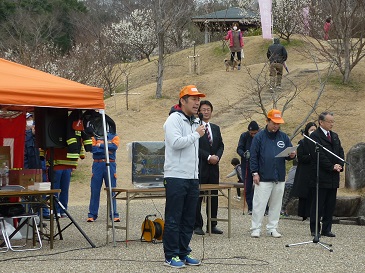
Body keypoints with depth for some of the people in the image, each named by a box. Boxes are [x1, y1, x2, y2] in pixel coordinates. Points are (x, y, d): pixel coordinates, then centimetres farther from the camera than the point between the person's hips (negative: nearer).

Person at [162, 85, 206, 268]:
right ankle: (171, 256, 1)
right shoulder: (174, 119, -8)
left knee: (188, 219, 11)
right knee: (173, 219, -3)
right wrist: (196, 134, -11)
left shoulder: (195, 122, 18)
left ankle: (183, 253, 18)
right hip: (176, 177, -8)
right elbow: (176, 142, -23)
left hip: (192, 178, 8)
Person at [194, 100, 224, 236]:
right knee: (197, 197, -3)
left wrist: (217, 156, -4)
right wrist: (208, 157, -14)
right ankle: (197, 225, 1)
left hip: (214, 166, 6)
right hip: (200, 167, -6)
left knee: (213, 196, 7)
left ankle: (212, 225, 13)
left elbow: (221, 145, 16)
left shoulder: (216, 128, 17)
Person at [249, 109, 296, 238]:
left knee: (276, 204, 9)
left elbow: (289, 153, 14)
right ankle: (255, 229, 3)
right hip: (263, 178, -4)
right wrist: (255, 173, -8)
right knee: (259, 204, -4)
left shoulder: (283, 137, 10)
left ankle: (272, 228, 18)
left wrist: (291, 155, -10)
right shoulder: (259, 137, -1)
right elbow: (253, 156, -2)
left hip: (279, 178, 4)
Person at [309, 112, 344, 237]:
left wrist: (340, 165, -4)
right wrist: (332, 167, -15)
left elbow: (340, 152, 14)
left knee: (330, 205, 8)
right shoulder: (315, 136, -8)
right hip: (321, 177, -7)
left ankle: (326, 229, 14)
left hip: (333, 178, 7)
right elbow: (319, 155, -15)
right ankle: (315, 230, 5)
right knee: (318, 204, -1)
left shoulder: (335, 136, 17)